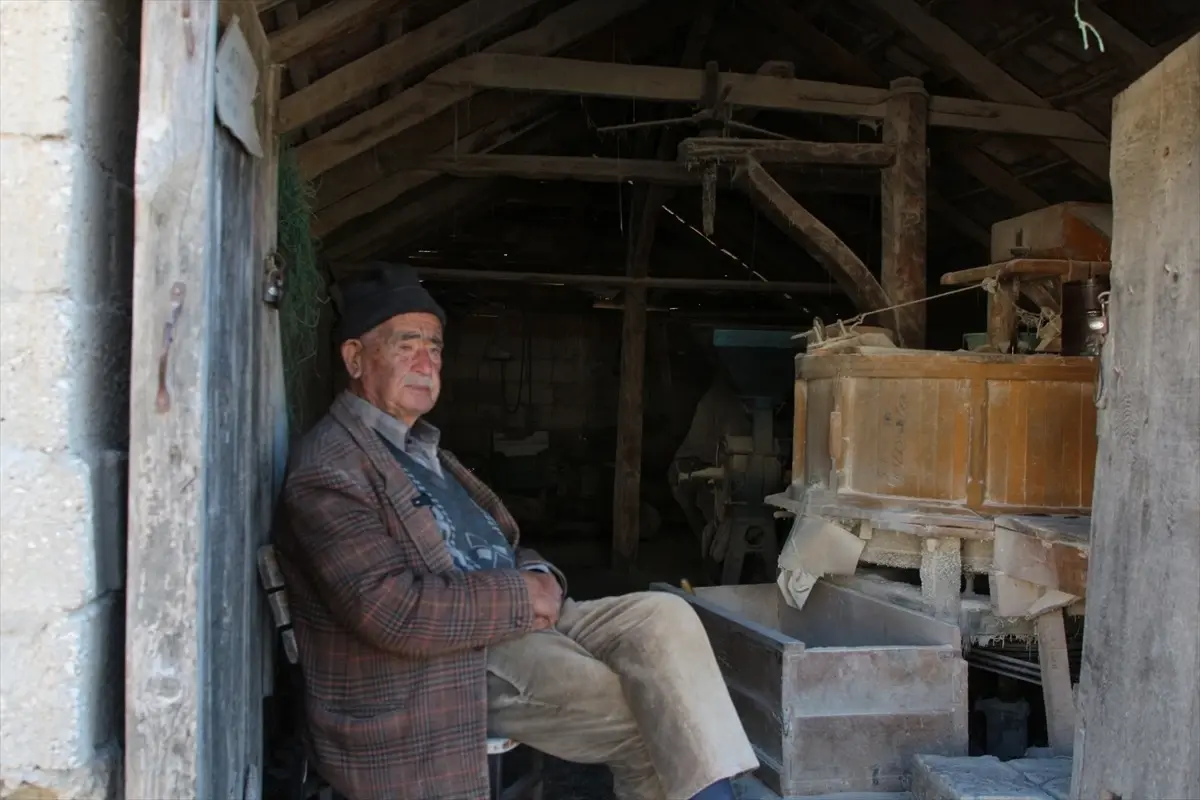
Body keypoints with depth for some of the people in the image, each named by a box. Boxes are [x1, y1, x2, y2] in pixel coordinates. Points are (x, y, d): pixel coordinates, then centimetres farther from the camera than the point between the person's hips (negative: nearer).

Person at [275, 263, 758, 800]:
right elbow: (394, 611, -23)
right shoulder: (330, 470, -11)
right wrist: (523, 596, -14)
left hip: (517, 621, 9)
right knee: (648, 726, -18)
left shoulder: (421, 450, 21)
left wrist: (541, 579, -2)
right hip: (459, 657, -9)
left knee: (663, 615, -12)